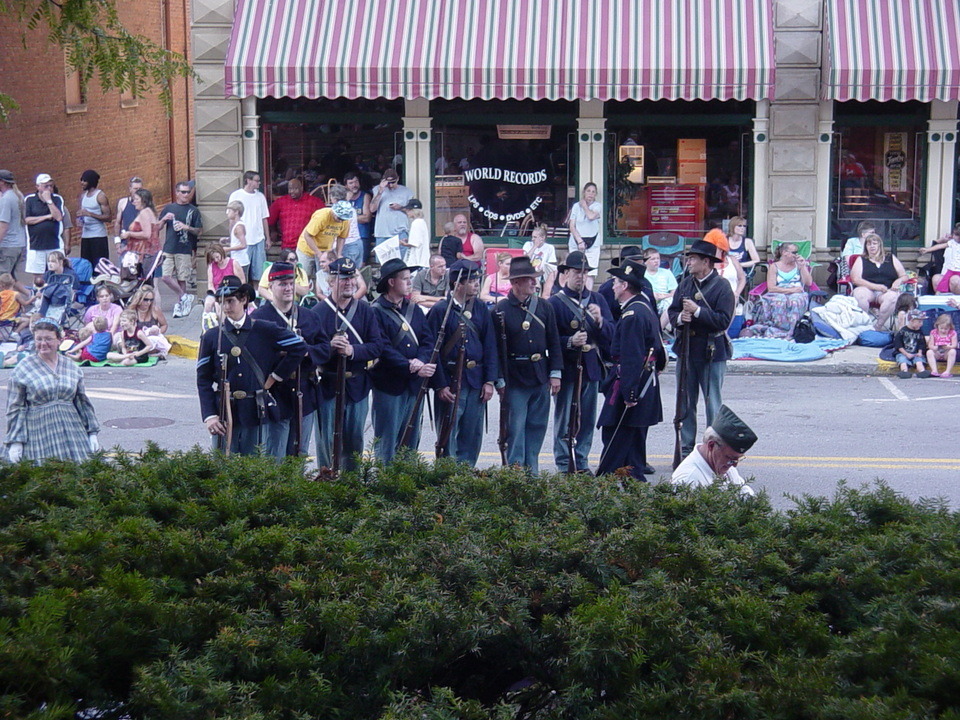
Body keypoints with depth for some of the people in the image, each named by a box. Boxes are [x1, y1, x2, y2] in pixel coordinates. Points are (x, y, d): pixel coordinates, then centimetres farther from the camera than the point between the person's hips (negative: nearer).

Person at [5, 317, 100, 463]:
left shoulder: (71, 367, 10)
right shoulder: (23, 369, 1)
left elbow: (82, 402, 16)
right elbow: (15, 408, 1)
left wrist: (92, 433, 13)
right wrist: (15, 442, -5)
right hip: (38, 435, -3)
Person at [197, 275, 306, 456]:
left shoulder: (264, 331, 1)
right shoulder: (211, 337, 3)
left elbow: (299, 348, 5)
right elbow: (203, 380, 3)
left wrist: (273, 377, 4)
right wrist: (209, 416, -7)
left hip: (257, 413, 0)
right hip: (223, 414, 0)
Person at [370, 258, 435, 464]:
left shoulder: (414, 310, 14)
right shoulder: (376, 311, -8)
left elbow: (427, 341, 8)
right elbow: (383, 349, -16)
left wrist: (420, 361, -14)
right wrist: (412, 368, -21)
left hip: (414, 385, 6)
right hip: (388, 386, -6)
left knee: (411, 440, 12)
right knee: (386, 441, 0)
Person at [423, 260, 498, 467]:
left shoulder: (481, 310, 9)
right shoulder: (440, 311, -7)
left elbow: (490, 347, 9)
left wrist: (489, 381, 1)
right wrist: (440, 385, -13)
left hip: (476, 382, 5)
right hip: (450, 383, -5)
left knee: (473, 437, 9)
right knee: (448, 437, 0)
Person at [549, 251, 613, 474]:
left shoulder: (597, 299, 11)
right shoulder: (554, 302, -3)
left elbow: (611, 334, 7)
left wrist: (600, 320, -13)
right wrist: (569, 342, -24)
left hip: (591, 368, 5)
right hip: (567, 369, -4)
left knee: (588, 420, 10)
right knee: (564, 420, 0)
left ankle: (582, 462, 20)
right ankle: (564, 467, 6)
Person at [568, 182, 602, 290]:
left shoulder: (598, 206, 5)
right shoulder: (576, 206, 7)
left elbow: (591, 216, -18)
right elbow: (572, 226, 2)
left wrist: (584, 205, -1)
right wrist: (580, 241, -10)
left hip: (593, 243, -1)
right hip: (576, 243, 1)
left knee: (590, 273, -10)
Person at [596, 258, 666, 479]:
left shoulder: (632, 315, -18)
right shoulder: (646, 309, 13)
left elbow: (631, 358, -22)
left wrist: (628, 393, -23)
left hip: (630, 382, -10)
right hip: (647, 382, 10)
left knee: (615, 437, -6)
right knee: (635, 437, 15)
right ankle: (636, 474, 20)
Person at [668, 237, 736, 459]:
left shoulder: (721, 286, -10)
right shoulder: (685, 283, 8)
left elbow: (724, 320, -18)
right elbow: (672, 312, 11)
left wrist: (697, 311, -22)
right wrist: (680, 318, -12)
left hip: (712, 352, -6)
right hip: (686, 350, 6)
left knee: (713, 405, 2)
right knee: (685, 403, 12)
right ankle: (686, 448, 22)